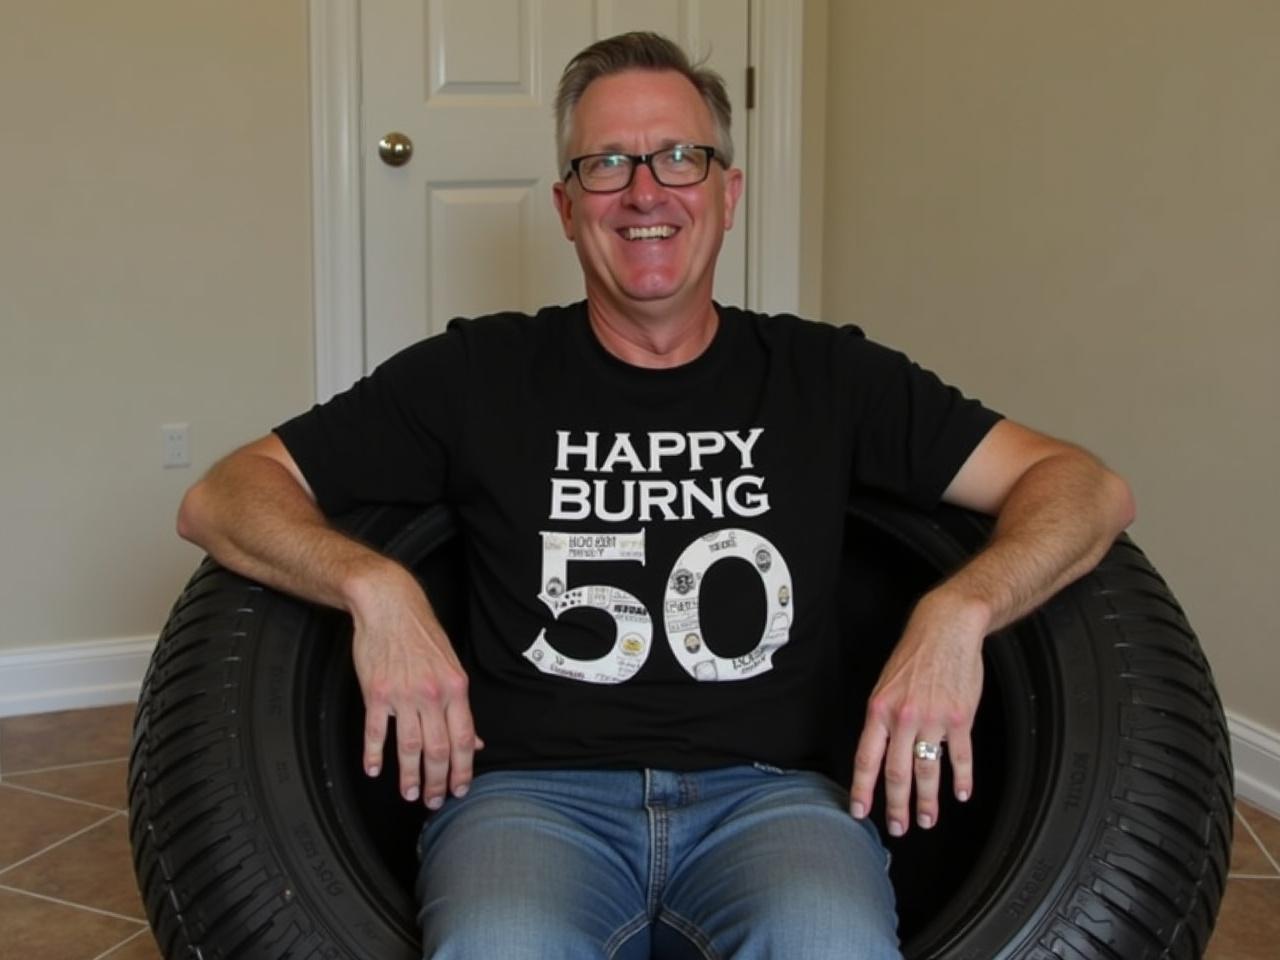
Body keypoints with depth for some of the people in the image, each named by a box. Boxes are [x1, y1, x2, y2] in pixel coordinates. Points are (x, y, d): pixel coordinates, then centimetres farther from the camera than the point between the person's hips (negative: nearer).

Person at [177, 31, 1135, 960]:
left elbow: (1088, 487, 10)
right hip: (533, 789, 0)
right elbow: (222, 496, 10)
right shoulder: (478, 375, 11)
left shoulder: (827, 376, 13)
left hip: (766, 789, 1)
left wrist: (960, 609, -11)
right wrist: (373, 585, -11)